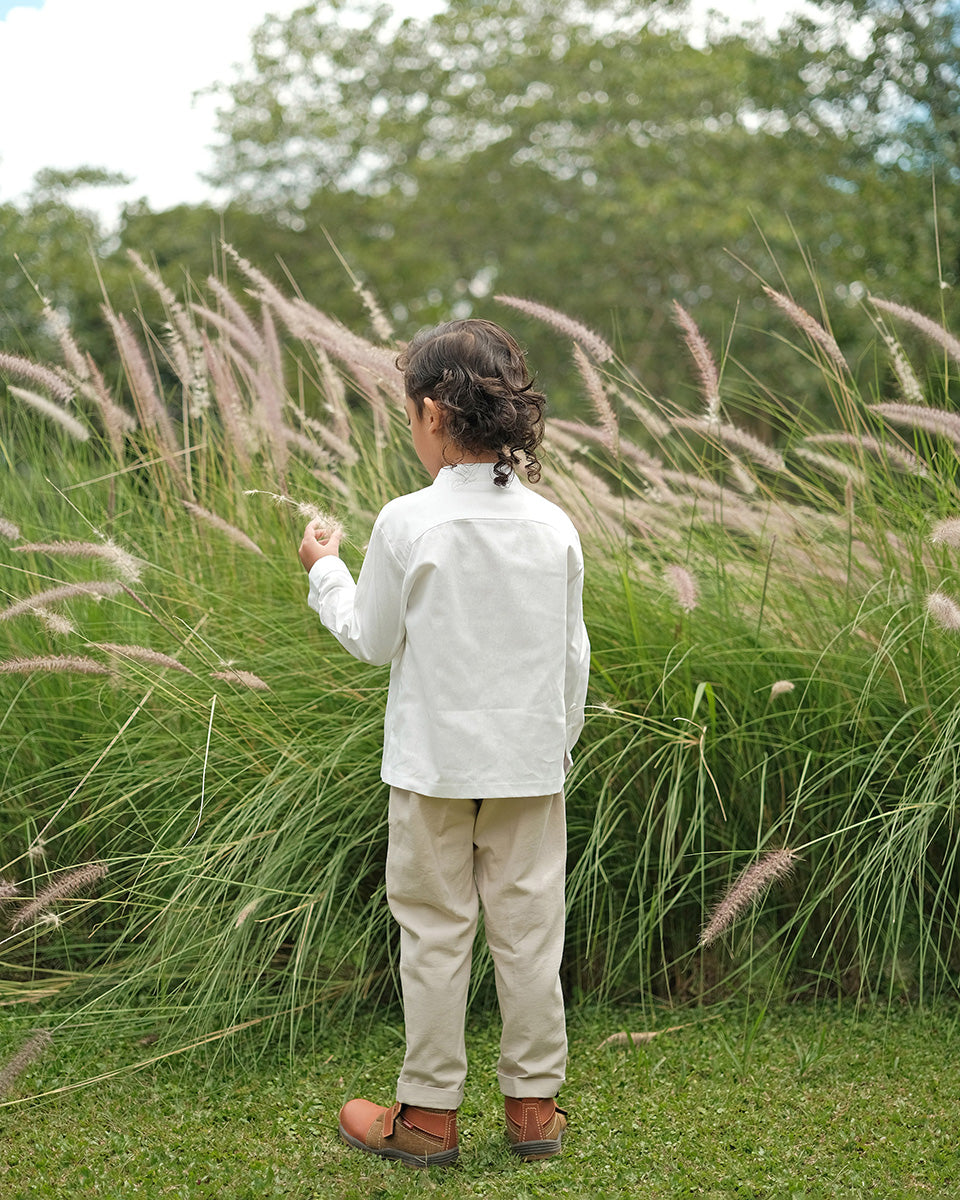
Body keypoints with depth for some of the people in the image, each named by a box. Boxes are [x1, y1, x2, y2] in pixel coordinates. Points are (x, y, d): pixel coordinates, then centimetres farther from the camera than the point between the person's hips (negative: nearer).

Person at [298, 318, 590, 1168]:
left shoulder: (408, 524, -14)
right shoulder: (552, 525, -1)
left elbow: (373, 641, -3)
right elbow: (573, 653, 6)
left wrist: (324, 571, 13)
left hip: (434, 762, -3)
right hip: (530, 758, 3)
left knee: (435, 935, 6)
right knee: (529, 929, 10)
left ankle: (429, 1113, 14)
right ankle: (535, 1104, 19)